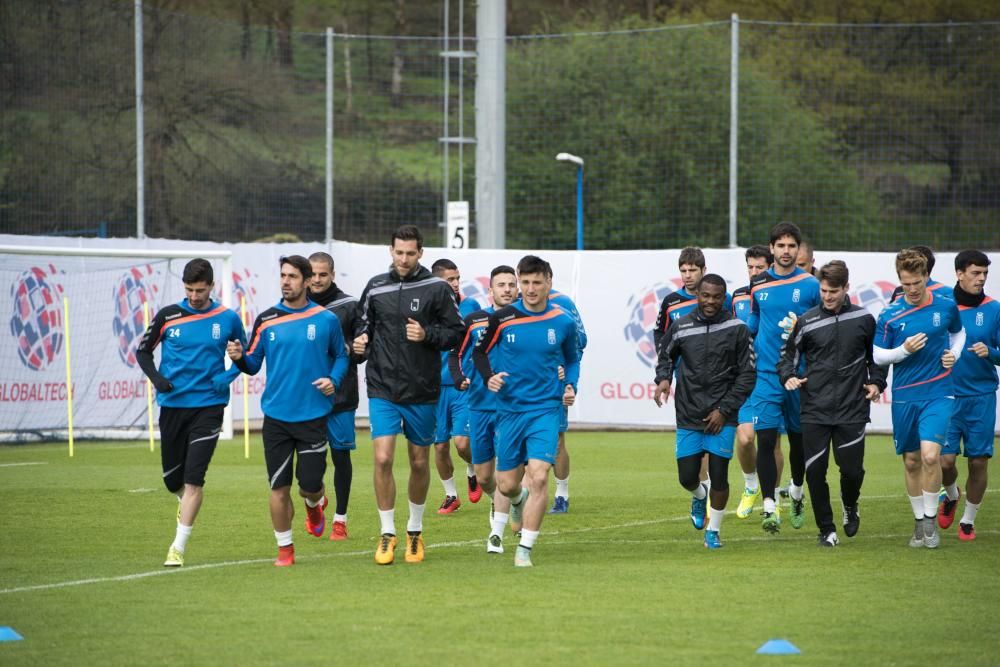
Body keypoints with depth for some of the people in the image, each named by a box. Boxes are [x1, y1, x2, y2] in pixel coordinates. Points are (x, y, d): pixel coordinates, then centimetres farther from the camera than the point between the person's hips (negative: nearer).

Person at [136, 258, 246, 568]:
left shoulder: (227, 319, -1)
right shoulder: (168, 316, 0)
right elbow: (142, 350, 10)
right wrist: (156, 377, -8)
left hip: (208, 405, -2)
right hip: (172, 404, 2)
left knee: (193, 479, -12)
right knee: (172, 478, 11)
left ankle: (178, 547, -6)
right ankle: (186, 503, 47)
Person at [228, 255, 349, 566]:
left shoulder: (326, 319, -1)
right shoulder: (266, 320, 3)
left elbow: (341, 355, 12)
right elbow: (253, 364, 8)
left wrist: (334, 379, -7)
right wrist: (240, 358, -14)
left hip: (313, 415, -1)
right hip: (276, 415, 1)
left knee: (310, 485, -2)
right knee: (279, 487, -1)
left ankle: (315, 505, 36)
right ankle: (285, 548, 13)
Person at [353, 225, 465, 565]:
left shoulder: (437, 289, -4)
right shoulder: (375, 287, 3)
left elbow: (457, 332, -1)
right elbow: (365, 324, 15)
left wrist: (427, 335, -18)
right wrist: (361, 341, -6)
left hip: (423, 391, -1)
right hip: (382, 389, 1)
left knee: (419, 462, 10)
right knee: (382, 458, -11)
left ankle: (415, 531, 28)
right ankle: (387, 534, 0)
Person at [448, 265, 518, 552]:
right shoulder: (473, 321, 3)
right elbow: (455, 354, 10)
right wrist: (459, 378, -8)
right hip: (479, 406, 2)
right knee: (483, 477, 8)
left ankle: (496, 534, -8)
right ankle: (498, 503, 41)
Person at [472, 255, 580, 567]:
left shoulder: (563, 322, -1)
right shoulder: (502, 319, -4)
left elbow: (572, 359, 16)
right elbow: (479, 351, 10)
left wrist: (570, 386, -1)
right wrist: (488, 377, -8)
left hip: (546, 409, -1)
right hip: (509, 409, 1)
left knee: (538, 477, -17)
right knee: (507, 485, 7)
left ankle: (525, 549, -9)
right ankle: (519, 501, 46)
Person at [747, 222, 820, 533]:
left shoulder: (811, 286, -3)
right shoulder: (758, 286, 6)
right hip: (766, 375, 1)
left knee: (798, 438, 13)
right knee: (765, 438, -12)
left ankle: (797, 491, 38)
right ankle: (769, 507, -11)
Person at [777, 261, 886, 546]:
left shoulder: (864, 319, 4)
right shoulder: (807, 321, 3)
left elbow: (876, 356, 17)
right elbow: (788, 354, 12)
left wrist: (876, 382, 2)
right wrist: (789, 377, -7)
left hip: (852, 411, 0)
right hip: (814, 412, 0)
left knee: (852, 469, -4)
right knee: (815, 472, -3)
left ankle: (850, 506, 30)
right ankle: (827, 529, 12)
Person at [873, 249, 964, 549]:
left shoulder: (946, 306, 0)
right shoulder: (889, 314, -2)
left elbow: (959, 332, 21)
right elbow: (878, 356, 3)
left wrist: (954, 355, 2)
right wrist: (904, 350, -14)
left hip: (938, 392, -2)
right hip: (904, 397, 2)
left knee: (930, 454, -18)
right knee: (911, 461, 8)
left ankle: (931, 518, -1)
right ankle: (919, 521, 24)